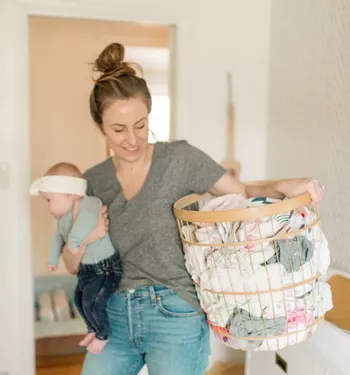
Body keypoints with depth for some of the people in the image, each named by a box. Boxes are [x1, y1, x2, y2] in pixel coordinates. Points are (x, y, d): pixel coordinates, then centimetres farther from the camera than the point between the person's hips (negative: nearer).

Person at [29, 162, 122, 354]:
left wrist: (74, 241, -46)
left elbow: (88, 216, -52)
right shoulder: (63, 217, 1)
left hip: (105, 268, -10)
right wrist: (53, 259, 30)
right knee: (79, 299, 23)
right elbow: (58, 236, 20)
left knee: (92, 304, -12)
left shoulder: (89, 204, -28)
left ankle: (103, 335, 16)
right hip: (86, 268, 10)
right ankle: (93, 329, 47)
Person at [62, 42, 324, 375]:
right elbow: (72, 265, 9)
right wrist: (83, 239, -12)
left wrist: (283, 187, -20)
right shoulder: (92, 182, 4)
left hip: (176, 315, -3)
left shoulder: (180, 159, -7)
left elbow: (243, 195, -1)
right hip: (116, 316, 4)